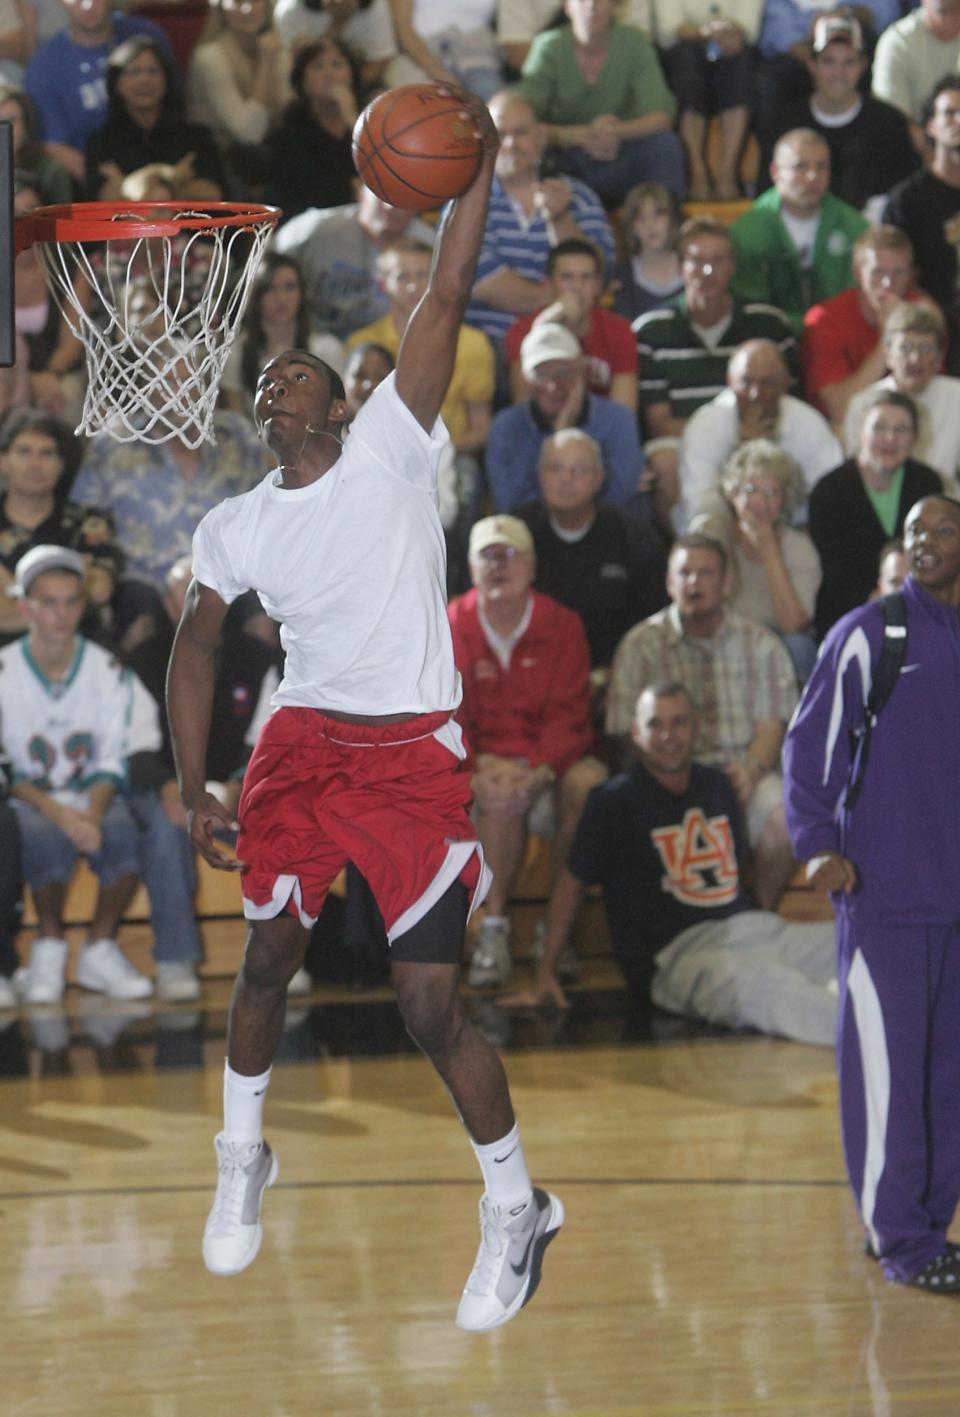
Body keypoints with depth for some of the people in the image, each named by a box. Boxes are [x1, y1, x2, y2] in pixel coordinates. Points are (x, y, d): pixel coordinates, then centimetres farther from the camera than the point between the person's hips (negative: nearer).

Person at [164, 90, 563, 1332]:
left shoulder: (390, 449, -4)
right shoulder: (234, 529, 6)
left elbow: (447, 295, -12)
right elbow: (193, 648, 17)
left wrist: (477, 170, -20)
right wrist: (191, 787, 8)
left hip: (414, 753, -4)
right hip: (300, 747, 4)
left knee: (429, 1005, -5)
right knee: (266, 958, 7)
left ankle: (516, 1211, 10)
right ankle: (242, 1159, 32)